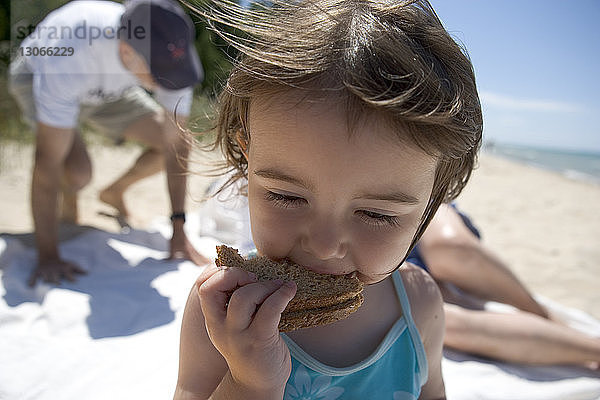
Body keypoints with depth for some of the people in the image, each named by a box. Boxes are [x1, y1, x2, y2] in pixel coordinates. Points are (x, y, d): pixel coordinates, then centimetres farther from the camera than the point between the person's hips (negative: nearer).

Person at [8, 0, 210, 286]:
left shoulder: (170, 52, -33)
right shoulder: (68, 58, -44)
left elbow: (176, 144, -26)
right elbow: (48, 161, -40)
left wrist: (178, 231, -29)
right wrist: (47, 255, -36)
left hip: (105, 90, 4)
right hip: (36, 78, -3)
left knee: (168, 142, -12)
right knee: (78, 171, -28)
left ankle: (115, 192, 16)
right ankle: (69, 199, 11)